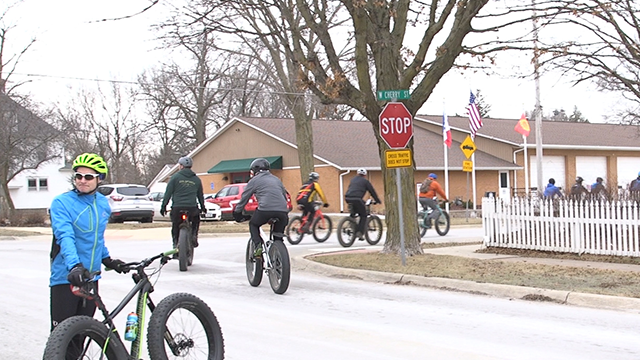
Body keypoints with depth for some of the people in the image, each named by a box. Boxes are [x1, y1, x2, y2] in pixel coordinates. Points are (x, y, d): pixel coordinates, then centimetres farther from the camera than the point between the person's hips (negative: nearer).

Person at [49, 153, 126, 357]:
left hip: (90, 277, 6)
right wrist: (74, 266, -40)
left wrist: (107, 260, 19)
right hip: (65, 278, -6)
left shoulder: (103, 204, 8)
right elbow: (65, 237, -26)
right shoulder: (61, 203, -11)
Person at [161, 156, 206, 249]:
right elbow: (200, 195, 21)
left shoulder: (175, 177, 3)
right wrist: (203, 207, 32)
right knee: (196, 221, 29)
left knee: (175, 227, 11)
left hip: (177, 208, -2)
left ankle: (176, 244, -1)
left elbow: (168, 193, 0)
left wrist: (163, 206, 4)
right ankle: (194, 235, 8)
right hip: (192, 208, 2)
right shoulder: (196, 179, 13)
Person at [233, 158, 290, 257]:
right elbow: (285, 196, 34)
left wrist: (237, 213, 27)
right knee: (278, 234, 25)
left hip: (265, 210, -4)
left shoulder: (254, 180, 14)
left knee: (253, 225, 23)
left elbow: (244, 199, 16)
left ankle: (257, 246, 4)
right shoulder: (277, 179, 28)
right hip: (282, 211, 4)